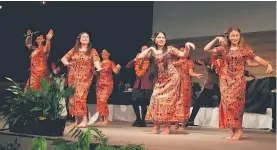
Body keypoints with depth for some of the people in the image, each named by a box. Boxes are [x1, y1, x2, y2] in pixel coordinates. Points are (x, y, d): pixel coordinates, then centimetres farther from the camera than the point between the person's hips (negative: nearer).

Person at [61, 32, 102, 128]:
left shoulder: (92, 51, 4)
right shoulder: (74, 50, 12)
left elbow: (96, 60, -12)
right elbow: (63, 58, 15)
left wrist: (99, 68, -33)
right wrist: (66, 63, -9)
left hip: (85, 77, -4)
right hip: (73, 77, 4)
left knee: (80, 97, -18)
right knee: (73, 98, 2)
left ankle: (84, 120, -18)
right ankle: (77, 120, 10)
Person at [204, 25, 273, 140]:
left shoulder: (245, 48, 1)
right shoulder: (224, 48, 6)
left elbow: (257, 59, -8)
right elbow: (206, 49, 2)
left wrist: (268, 64, -26)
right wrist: (216, 39, -6)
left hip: (238, 80, -2)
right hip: (225, 80, 2)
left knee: (235, 103, -7)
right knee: (227, 103, -1)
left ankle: (238, 129, 5)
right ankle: (232, 131, 5)